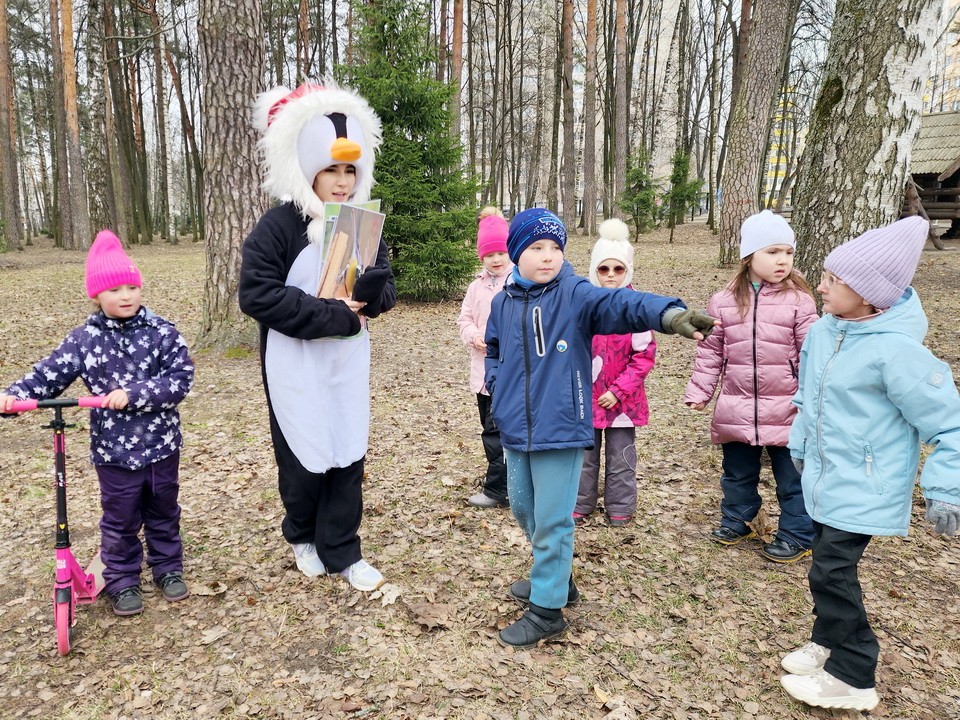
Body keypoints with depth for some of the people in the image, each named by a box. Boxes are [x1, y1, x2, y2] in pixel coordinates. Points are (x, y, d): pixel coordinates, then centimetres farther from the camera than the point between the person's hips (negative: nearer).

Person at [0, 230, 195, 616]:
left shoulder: (161, 332, -10)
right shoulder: (84, 338, -4)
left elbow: (180, 379, -17)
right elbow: (49, 375, -5)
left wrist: (132, 394, -26)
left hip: (161, 444, 0)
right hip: (113, 450, 1)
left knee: (163, 513, 17)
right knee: (120, 520, 14)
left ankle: (168, 567, 36)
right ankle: (122, 580, 32)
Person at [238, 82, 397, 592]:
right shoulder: (277, 227, -11)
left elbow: (385, 291, 7)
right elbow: (257, 295, -19)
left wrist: (372, 291, -18)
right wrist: (331, 316, -20)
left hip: (349, 362, 4)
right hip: (295, 365, -4)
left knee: (349, 455, 7)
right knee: (303, 457, 6)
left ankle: (341, 550, 22)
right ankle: (302, 536, 33)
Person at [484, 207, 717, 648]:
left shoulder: (575, 295, -11)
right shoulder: (503, 302, 6)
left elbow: (620, 304, -29)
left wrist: (669, 314, -47)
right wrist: (497, 385, 4)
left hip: (559, 429, -6)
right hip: (515, 429, 7)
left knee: (552, 520, 2)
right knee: (523, 508, 21)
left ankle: (547, 609, 20)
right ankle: (553, 577, 44)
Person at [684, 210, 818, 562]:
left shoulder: (799, 300, -6)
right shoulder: (724, 301, 0)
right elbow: (710, 352, 5)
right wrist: (699, 391, 2)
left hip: (786, 409, -2)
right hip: (737, 408, 3)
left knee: (792, 477, 10)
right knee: (738, 472, 19)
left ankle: (796, 535, 26)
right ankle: (736, 521, 38)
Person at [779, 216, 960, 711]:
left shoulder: (895, 350, -25)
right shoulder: (823, 330, -2)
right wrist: (799, 447, 21)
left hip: (863, 489, -7)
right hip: (825, 479, 7)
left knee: (831, 572, -3)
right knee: (831, 567, 18)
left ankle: (852, 677, 15)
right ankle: (829, 641, 38)